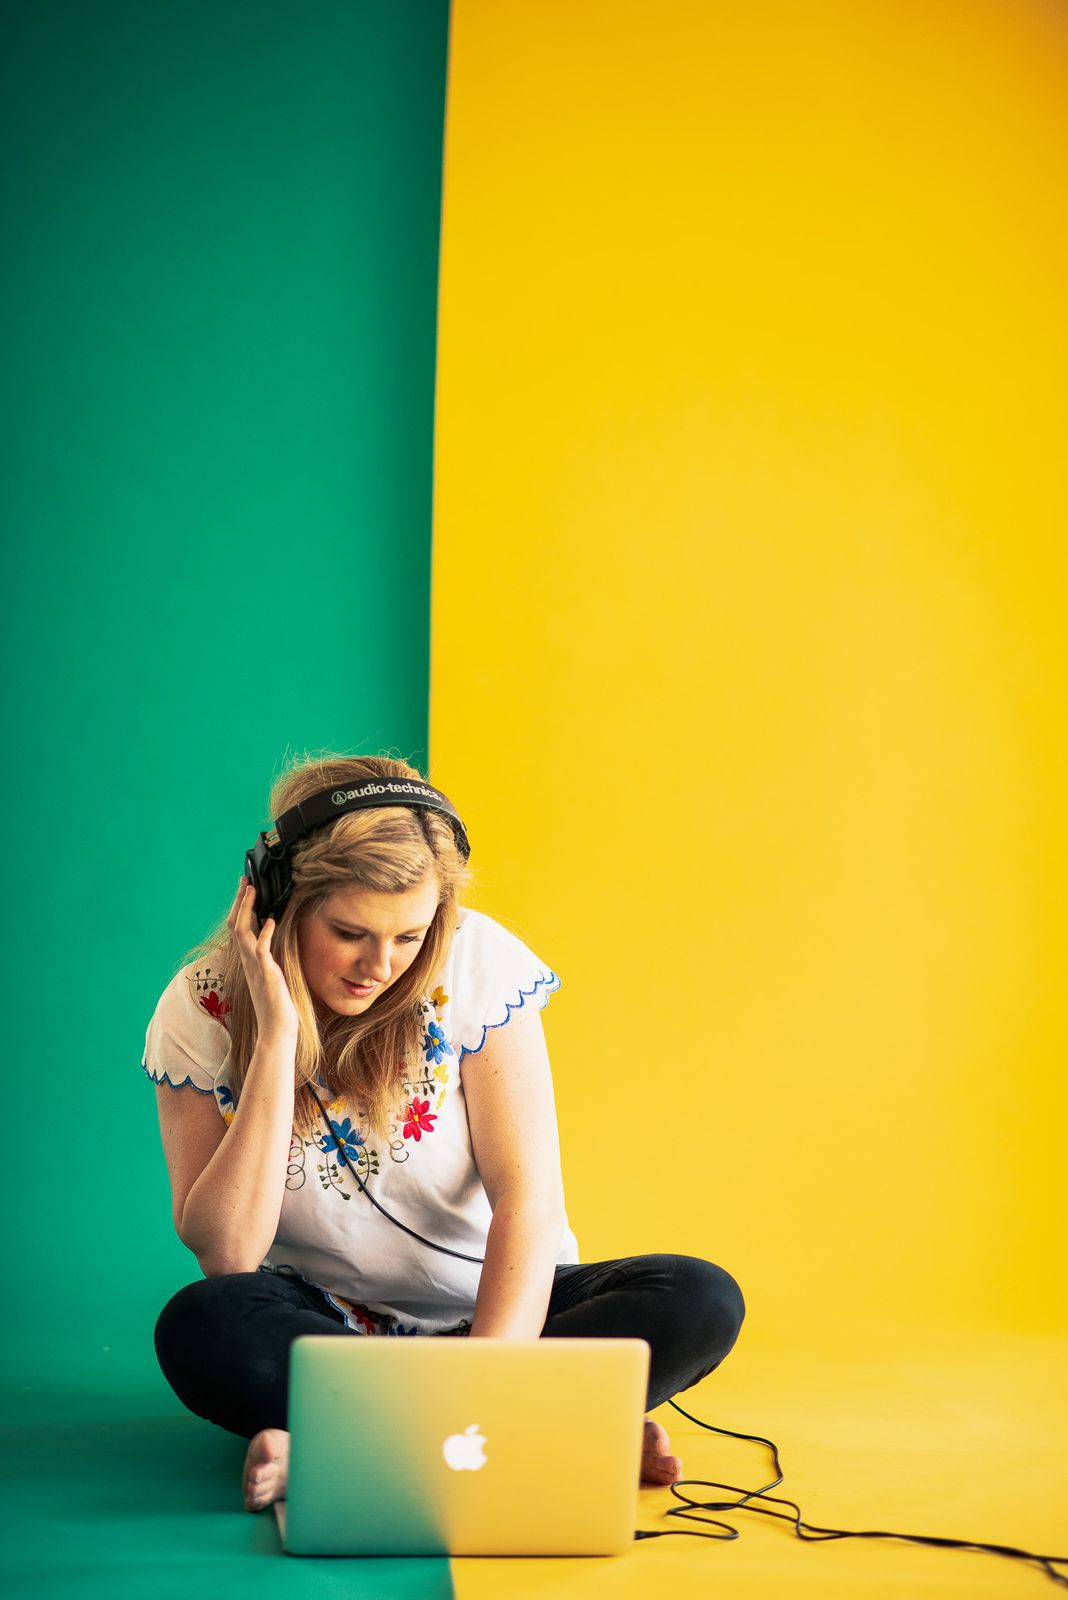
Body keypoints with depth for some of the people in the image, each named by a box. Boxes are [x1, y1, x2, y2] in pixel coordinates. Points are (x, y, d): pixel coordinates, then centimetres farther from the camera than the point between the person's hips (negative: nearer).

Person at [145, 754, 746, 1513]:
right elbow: (226, 1253, -21)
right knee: (201, 1329, -33)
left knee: (702, 1300, -25)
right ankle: (571, 1431, -30)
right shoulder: (203, 1010, -12)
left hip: (490, 1309, 1)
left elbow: (528, 1198, -19)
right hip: (323, 1324, 0)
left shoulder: (476, 965, -14)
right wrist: (278, 1038, -27)